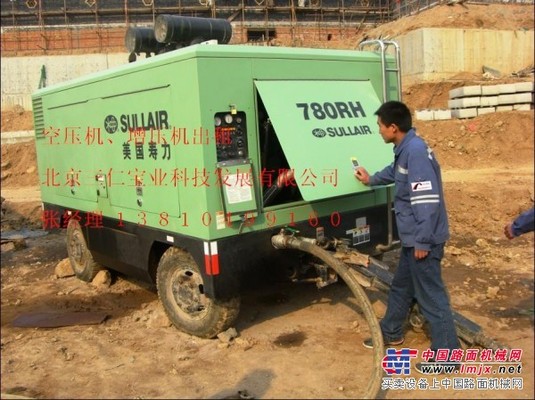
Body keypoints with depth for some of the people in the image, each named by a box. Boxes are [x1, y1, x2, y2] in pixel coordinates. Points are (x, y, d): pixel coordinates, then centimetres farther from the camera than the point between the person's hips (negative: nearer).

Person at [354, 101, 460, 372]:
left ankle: (447, 354, 13)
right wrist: (371, 179, 46)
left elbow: (427, 200, -27)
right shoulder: (405, 149, 8)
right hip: (412, 237, 11)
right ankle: (390, 333, 40)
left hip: (422, 239, -11)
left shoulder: (416, 151, -23)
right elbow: (394, 172, 33)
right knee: (401, 286, 23)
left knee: (430, 295, 0)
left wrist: (423, 241, -24)